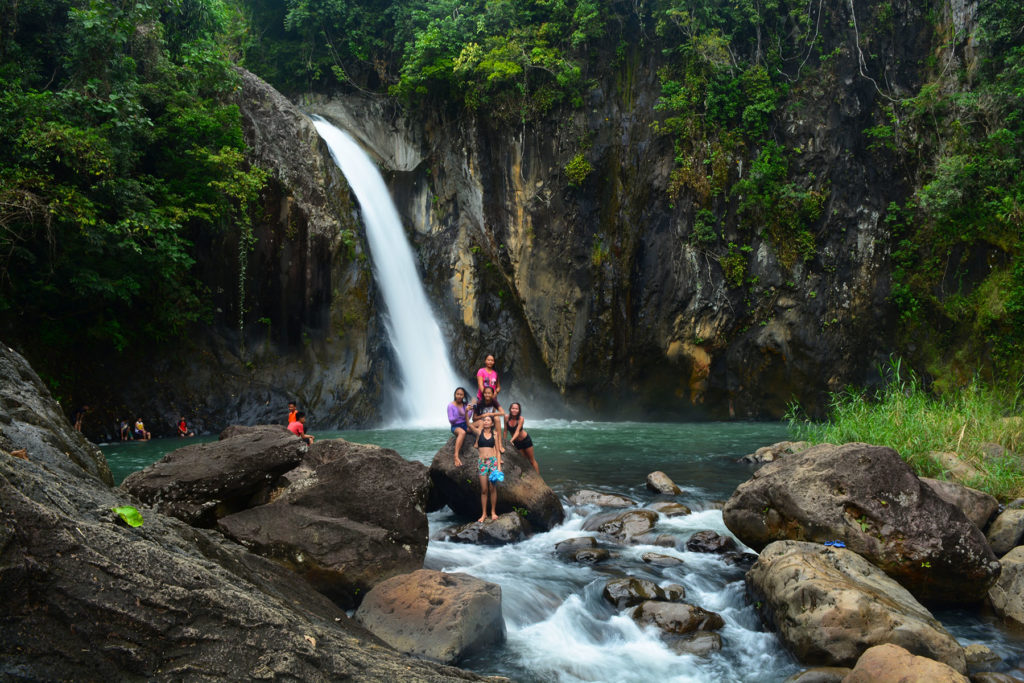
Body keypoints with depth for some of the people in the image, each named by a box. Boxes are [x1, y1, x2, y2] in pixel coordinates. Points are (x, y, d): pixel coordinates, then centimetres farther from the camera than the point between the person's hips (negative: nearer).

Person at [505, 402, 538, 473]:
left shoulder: (521, 419, -24)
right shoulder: (507, 418, -17)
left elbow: (517, 431, -32)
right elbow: (505, 431, -9)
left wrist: (511, 440, -46)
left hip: (526, 440, -3)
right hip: (517, 443, 3)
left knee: (532, 460, 5)